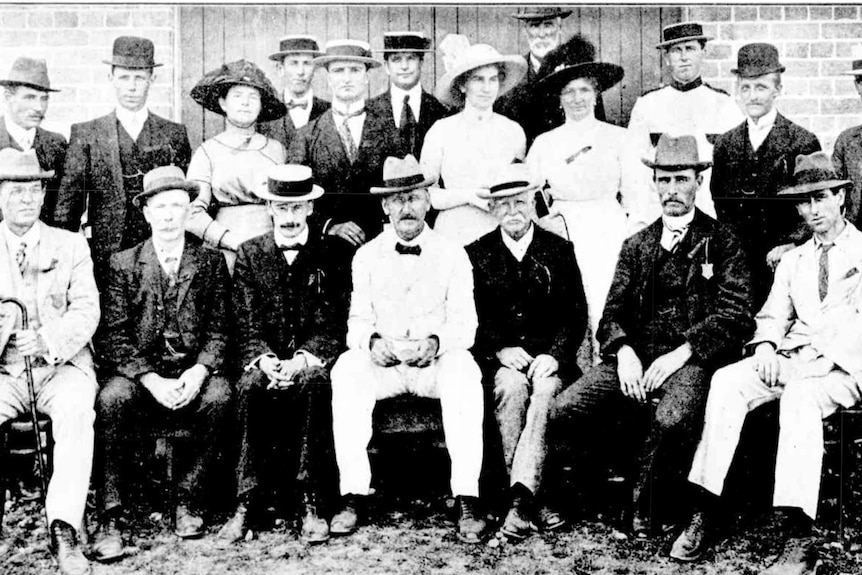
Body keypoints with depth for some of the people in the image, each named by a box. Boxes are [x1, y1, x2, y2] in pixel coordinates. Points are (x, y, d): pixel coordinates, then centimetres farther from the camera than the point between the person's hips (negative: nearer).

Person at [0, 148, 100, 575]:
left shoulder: (71, 246, 12)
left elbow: (86, 310, 1)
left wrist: (50, 343, -18)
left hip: (62, 365, -1)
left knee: (75, 413, -33)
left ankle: (64, 532, -36)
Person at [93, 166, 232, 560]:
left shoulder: (210, 262, 10)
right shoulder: (123, 264, 7)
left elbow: (219, 329, 4)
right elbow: (114, 336, -1)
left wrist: (199, 372, -16)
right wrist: (152, 379, -17)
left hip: (194, 371, 0)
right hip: (138, 371, 0)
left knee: (219, 396, -32)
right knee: (112, 399, -32)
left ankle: (188, 501, -16)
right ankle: (111, 519, -26)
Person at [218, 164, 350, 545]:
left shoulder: (333, 254, 5)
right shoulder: (250, 254, 10)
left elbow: (333, 323, -2)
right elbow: (246, 324, 3)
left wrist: (302, 359, -20)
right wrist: (266, 360, -17)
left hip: (312, 359, -1)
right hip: (265, 359, 2)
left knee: (313, 383, -35)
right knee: (250, 387, -31)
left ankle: (312, 504, -31)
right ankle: (247, 503, -28)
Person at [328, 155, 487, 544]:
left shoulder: (452, 256, 6)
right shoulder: (367, 255, 10)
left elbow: (464, 323, -1)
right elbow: (358, 319, 7)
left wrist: (436, 342, -23)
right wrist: (371, 340, -18)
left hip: (437, 362, -1)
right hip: (381, 362, 1)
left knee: (464, 371, -35)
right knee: (346, 370, -31)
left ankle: (467, 502, -35)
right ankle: (353, 496, -30)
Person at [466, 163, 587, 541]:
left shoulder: (559, 251, 12)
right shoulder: (477, 254, 11)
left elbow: (575, 315, 6)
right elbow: (472, 318, 4)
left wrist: (553, 354, -11)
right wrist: (501, 350, -12)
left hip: (550, 359, 0)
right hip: (499, 360, 0)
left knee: (545, 390, -33)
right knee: (511, 387, -33)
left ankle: (520, 496, -39)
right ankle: (528, 500, -32)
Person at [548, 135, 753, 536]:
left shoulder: (722, 242, 8)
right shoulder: (636, 246, 21)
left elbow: (734, 316, -3)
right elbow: (613, 312, 12)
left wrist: (680, 353, -16)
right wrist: (624, 351, -11)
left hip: (691, 358, -4)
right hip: (636, 355, 4)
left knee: (672, 421, -37)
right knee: (563, 413, -21)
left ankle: (648, 509, -9)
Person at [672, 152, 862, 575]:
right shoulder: (792, 260, 24)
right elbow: (773, 315, 17)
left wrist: (825, 355, -18)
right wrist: (766, 346, -6)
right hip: (791, 358, 5)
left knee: (799, 396, -37)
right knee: (726, 382, -23)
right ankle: (705, 513, -27)